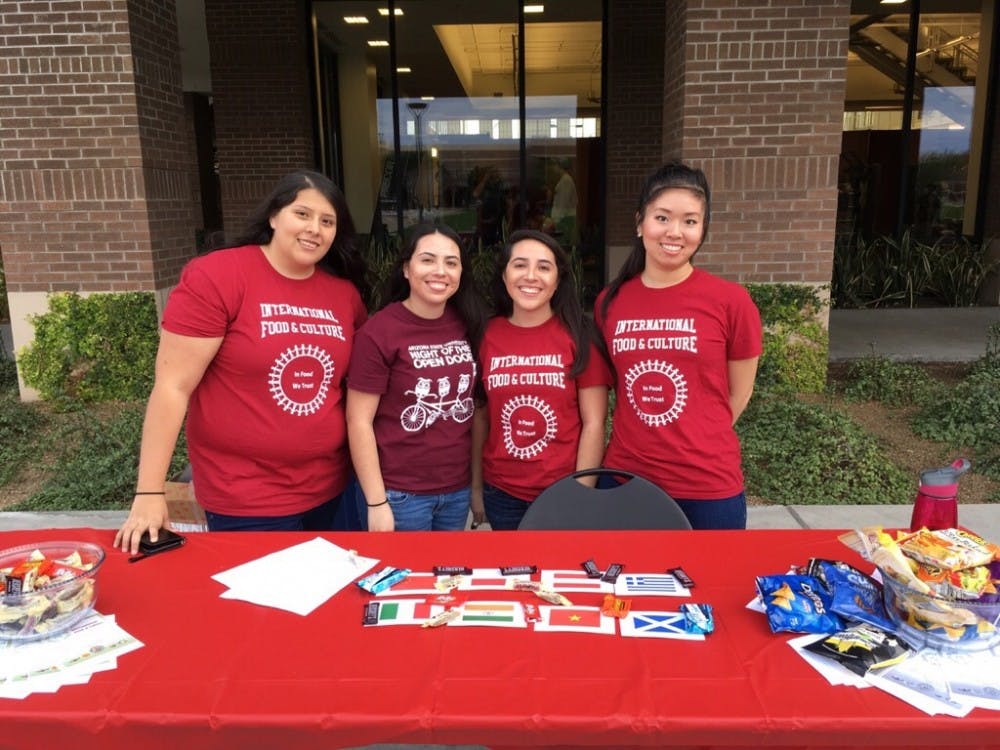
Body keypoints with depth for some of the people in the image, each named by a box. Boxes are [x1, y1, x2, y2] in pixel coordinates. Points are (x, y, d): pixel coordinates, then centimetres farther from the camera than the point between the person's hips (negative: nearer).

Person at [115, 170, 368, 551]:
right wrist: (149, 493, -15)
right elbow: (173, 385, -14)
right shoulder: (214, 277, -13)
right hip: (244, 500, -5)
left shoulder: (345, 293, 2)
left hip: (329, 489, 5)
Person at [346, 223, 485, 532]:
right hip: (399, 494, -5)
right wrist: (376, 502, -13)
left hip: (458, 490, 5)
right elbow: (359, 421, -12)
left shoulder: (466, 325, 2)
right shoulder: (379, 331, -13)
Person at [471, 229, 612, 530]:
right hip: (501, 494, 2)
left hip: (563, 492, -2)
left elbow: (593, 423, -7)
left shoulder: (578, 335, -7)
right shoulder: (487, 335, -1)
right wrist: (476, 486, 7)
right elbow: (481, 416, 6)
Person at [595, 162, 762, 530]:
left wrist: (694, 442, 4)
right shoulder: (609, 301, 0)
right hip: (625, 479, 3)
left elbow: (738, 394, 1)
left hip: (708, 487, -2)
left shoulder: (730, 300, -9)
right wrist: (641, 439, 3)